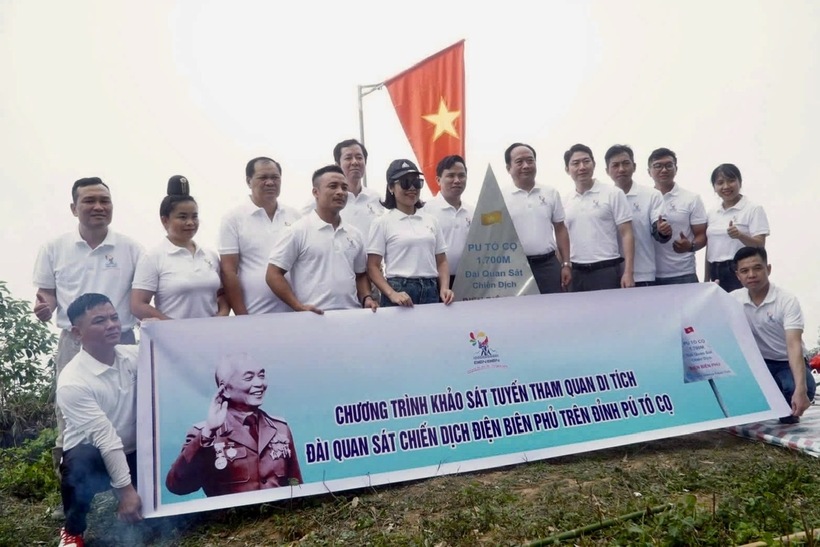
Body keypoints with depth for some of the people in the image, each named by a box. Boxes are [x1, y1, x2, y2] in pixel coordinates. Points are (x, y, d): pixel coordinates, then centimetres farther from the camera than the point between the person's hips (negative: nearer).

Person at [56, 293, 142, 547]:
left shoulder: (135, 355, -7)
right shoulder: (72, 382, -22)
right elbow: (106, 437, -25)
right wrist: (125, 489, -24)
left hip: (134, 453, 4)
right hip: (93, 457, -4)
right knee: (81, 461, -37)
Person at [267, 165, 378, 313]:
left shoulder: (355, 235, 12)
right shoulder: (298, 231, -3)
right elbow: (273, 275, -5)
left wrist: (367, 298, 3)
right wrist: (300, 308, -14)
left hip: (352, 315, 5)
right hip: (315, 317, -5)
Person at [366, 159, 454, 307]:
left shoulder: (431, 220, 11)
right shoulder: (382, 223, 0)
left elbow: (441, 261, 14)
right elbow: (373, 267, -4)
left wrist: (444, 288, -2)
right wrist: (392, 294, -17)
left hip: (431, 291, 4)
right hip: (400, 292, -3)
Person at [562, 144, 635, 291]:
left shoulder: (613, 194, -1)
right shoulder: (565, 202, 10)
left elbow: (626, 235, -4)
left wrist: (628, 272, -12)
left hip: (606, 271, -4)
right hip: (576, 273, 4)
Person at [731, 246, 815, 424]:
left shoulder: (787, 301, -18)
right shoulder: (733, 299, -6)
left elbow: (794, 345, -29)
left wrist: (801, 389, -42)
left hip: (787, 363, -3)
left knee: (804, 389, -35)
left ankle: (787, 409, 3)